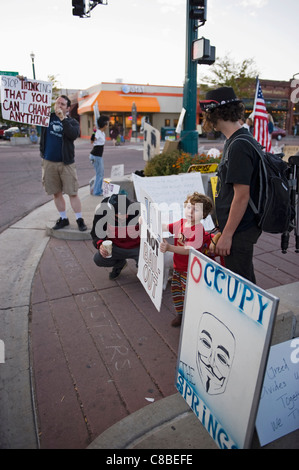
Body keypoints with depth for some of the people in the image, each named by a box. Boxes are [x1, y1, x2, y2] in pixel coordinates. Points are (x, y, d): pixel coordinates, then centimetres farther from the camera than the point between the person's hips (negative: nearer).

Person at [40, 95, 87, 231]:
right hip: (49, 162, 3)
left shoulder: (72, 122, 0)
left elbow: (74, 134, -19)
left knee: (73, 193, -2)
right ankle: (63, 219, 22)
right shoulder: (48, 117, 7)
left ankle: (79, 220, 9)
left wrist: (62, 118, -22)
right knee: (56, 193, 9)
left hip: (66, 163, -3)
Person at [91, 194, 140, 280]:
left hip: (137, 247, -3)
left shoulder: (138, 212, -28)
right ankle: (120, 264, 15)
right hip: (116, 247, 3)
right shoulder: (102, 212, -21)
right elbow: (96, 234, -7)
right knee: (98, 259, -20)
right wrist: (100, 245, -28)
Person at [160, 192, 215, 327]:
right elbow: (165, 227, 9)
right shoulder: (181, 223, -1)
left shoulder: (198, 230, -24)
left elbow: (188, 250, -34)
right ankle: (180, 314, 37)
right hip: (178, 266, 8)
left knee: (187, 294, 0)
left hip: (190, 269, -8)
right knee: (175, 290, 18)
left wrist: (170, 248, -46)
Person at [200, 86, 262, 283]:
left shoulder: (239, 146, -21)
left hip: (239, 230, -10)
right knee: (246, 283, 24)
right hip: (242, 228, 10)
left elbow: (242, 196, -24)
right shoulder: (240, 139, 10)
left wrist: (227, 235, -19)